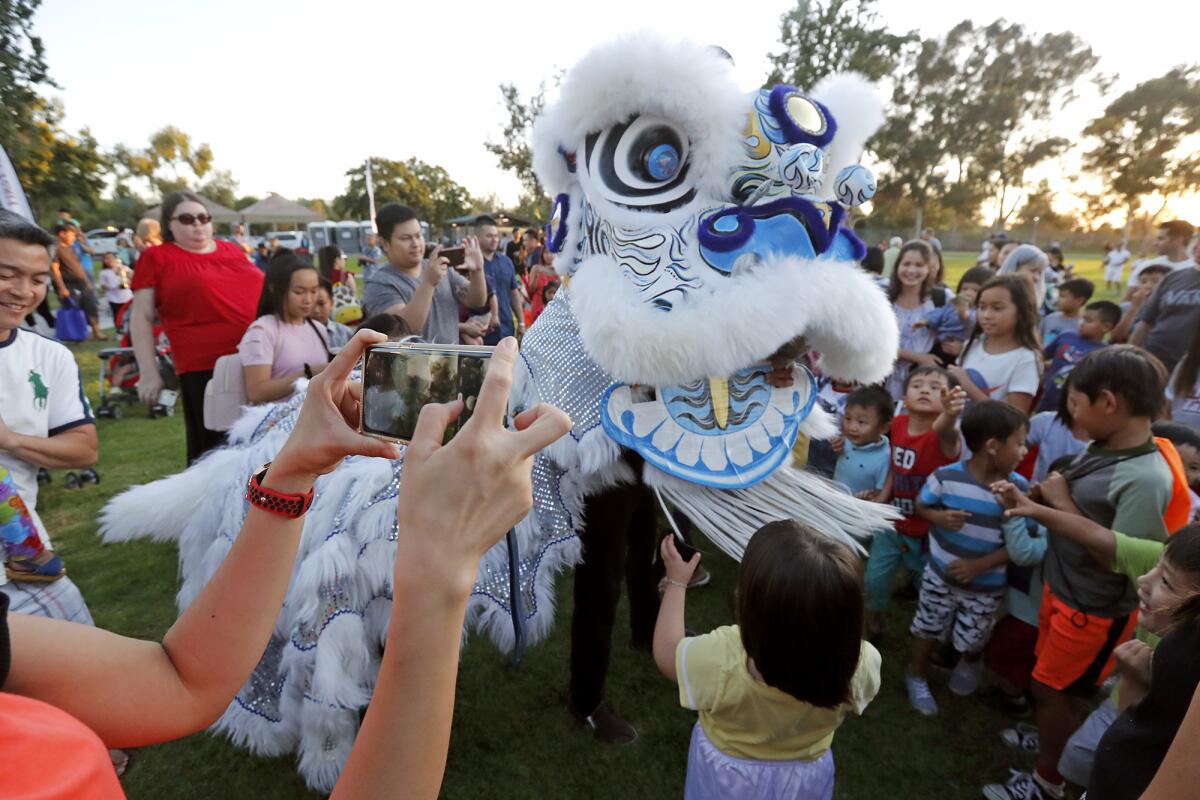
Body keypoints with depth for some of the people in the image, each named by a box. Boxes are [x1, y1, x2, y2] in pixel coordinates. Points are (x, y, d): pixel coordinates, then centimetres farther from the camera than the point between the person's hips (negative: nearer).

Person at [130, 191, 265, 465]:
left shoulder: (232, 250, 15)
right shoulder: (157, 258, 4)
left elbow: (257, 292, 23)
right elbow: (141, 317, 2)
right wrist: (149, 373, -5)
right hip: (204, 368, -4)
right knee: (211, 449, 5)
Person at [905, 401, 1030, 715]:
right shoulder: (946, 477, -19)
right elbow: (921, 505, -2)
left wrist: (979, 566, -22)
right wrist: (938, 517, -24)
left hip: (986, 586, 1)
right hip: (940, 574, -1)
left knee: (971, 640, 21)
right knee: (928, 630, 17)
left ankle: (971, 662, 57)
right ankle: (917, 677, 42)